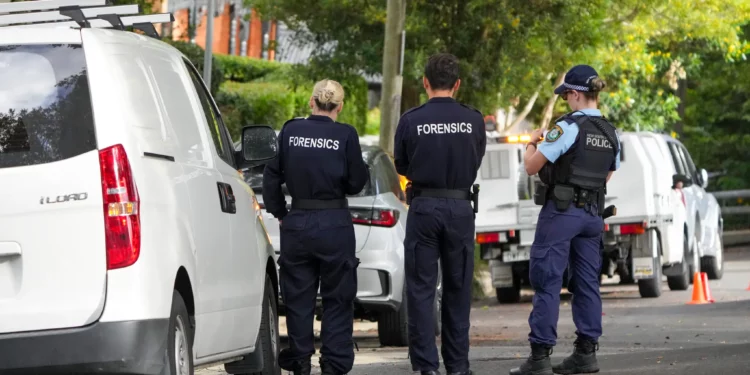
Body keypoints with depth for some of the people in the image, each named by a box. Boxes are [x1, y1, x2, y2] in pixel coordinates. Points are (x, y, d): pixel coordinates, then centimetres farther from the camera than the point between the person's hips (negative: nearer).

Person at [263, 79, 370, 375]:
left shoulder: (290, 131, -1)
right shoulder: (345, 135, -8)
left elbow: (272, 176, 4)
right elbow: (355, 183, -4)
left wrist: (278, 212, 15)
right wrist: (364, 170, 16)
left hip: (297, 223, 2)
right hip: (335, 225, -2)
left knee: (298, 295, 11)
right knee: (337, 298, 8)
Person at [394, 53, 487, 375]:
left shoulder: (411, 120, -8)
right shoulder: (473, 120, -4)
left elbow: (401, 166, 5)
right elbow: (476, 163, 9)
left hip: (424, 207, -2)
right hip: (460, 207, 2)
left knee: (421, 290, 3)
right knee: (458, 290, 12)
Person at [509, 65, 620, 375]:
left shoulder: (567, 127, -14)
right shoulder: (611, 134, 8)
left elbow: (531, 167, -11)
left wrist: (531, 144, 8)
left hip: (561, 212, -7)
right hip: (593, 213, 7)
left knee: (546, 281, -5)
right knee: (586, 282, 10)